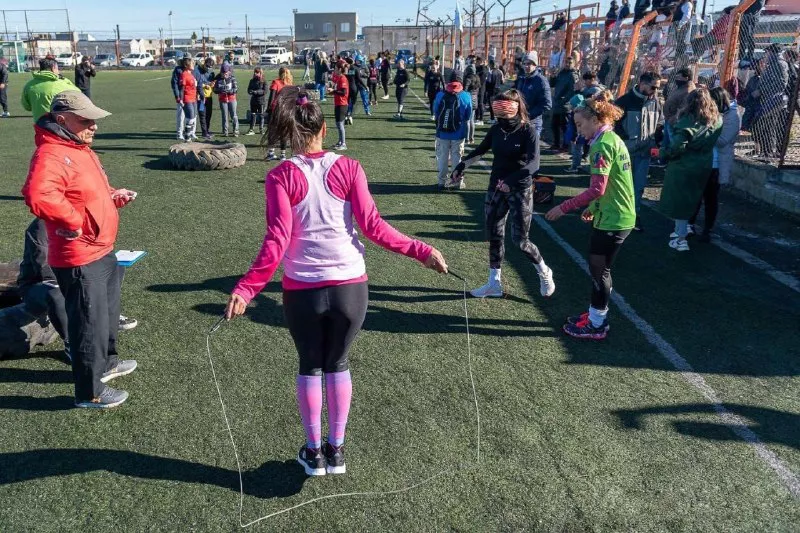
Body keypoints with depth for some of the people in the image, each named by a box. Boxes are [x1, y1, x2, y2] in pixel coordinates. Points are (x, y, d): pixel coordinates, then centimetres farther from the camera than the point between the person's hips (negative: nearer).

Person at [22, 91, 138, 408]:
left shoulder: (80, 148, 11)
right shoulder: (51, 154, -23)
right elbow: (38, 196, -41)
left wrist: (113, 196, 7)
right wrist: (75, 221, -30)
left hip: (103, 251, 10)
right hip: (79, 260, -10)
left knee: (108, 313, 27)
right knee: (90, 324, 2)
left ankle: (105, 363, 49)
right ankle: (90, 393, 19)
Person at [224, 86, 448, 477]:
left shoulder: (281, 176, -6)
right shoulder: (348, 168, -3)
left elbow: (276, 241, -14)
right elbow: (373, 227, -8)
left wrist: (245, 289, -12)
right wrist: (422, 252, 0)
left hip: (302, 290, -1)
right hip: (350, 286, 1)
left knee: (310, 367, 20)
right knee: (338, 364, 20)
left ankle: (314, 452, 30)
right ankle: (336, 450, 30)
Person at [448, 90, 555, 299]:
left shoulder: (528, 130, -14)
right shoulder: (496, 129, 0)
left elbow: (534, 163, -25)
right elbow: (480, 151, 17)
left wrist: (511, 180, -38)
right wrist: (461, 166, 10)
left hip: (520, 190, -5)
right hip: (496, 188, 5)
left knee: (519, 239, -3)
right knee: (494, 236, 8)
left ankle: (544, 273, 23)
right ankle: (494, 284, 19)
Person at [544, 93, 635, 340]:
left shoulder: (602, 145, -19)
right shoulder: (614, 139, 11)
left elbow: (597, 189, -26)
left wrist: (564, 207, -22)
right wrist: (593, 207, 20)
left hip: (611, 220, -9)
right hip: (620, 215, 9)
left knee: (599, 270, 3)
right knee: (600, 268, 19)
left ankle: (597, 324, 16)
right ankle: (596, 313, 32)